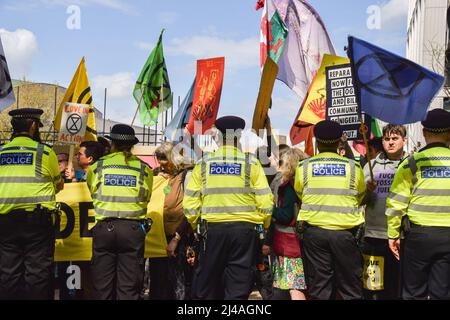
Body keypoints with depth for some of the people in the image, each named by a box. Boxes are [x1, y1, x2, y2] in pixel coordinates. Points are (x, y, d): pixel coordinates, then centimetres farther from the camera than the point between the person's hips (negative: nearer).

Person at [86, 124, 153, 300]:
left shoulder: (97, 166, 2)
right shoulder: (144, 169, 2)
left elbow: (93, 192, 14)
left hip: (104, 228, 0)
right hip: (133, 229, 0)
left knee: (102, 285, 9)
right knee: (129, 286, 5)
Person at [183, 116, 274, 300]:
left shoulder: (203, 163, 4)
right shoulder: (251, 163, -1)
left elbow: (190, 202, 2)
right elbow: (265, 201, -5)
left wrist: (196, 226, 17)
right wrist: (263, 226, 11)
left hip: (212, 229, 2)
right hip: (244, 228, -1)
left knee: (207, 286, 13)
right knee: (239, 287, 4)